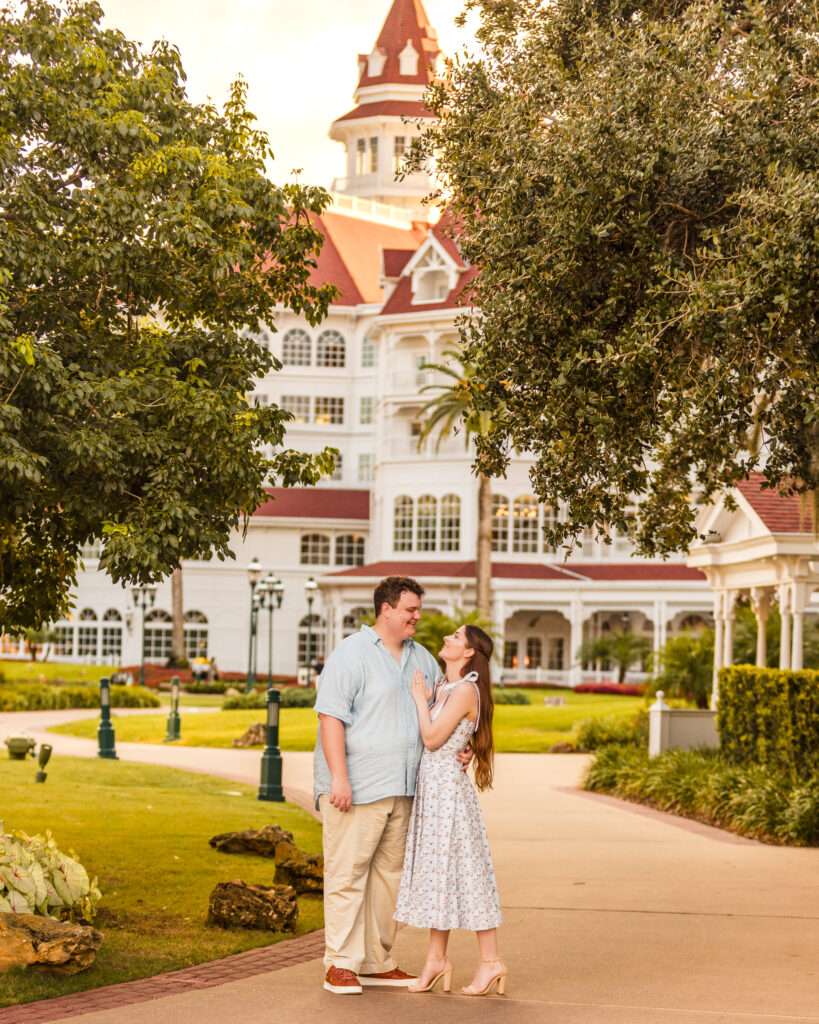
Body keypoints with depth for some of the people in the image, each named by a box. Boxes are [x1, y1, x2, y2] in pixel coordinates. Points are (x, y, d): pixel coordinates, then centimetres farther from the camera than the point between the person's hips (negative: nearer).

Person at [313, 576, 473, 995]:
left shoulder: (422, 659, 16)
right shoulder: (351, 653, -7)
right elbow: (331, 717, -14)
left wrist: (458, 749, 8)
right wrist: (339, 777, -21)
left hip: (401, 788, 7)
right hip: (355, 788, -7)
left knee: (388, 875, 11)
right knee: (347, 875, -5)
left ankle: (377, 963, 18)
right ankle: (341, 964, -2)